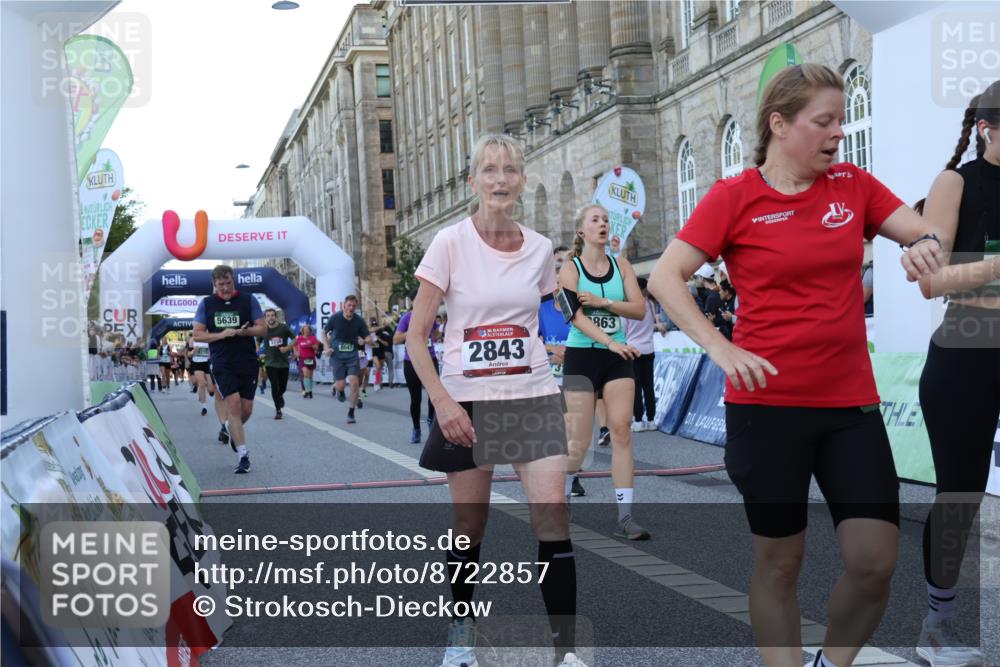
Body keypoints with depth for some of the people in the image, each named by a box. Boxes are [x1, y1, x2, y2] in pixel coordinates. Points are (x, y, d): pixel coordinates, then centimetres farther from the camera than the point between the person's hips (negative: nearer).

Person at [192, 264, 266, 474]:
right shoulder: (206, 304, 4)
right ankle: (243, 455, -11)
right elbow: (197, 335, 3)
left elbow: (262, 328, 2)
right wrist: (220, 334, -13)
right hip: (222, 364, -1)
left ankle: (231, 429, 40)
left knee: (246, 409, 5)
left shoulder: (248, 300, 2)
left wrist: (244, 331, -17)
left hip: (248, 362, 1)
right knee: (233, 405, -14)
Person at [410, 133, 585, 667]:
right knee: (469, 527, 8)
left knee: (552, 518, -8)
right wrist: (442, 401, -17)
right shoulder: (451, 243, -7)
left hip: (533, 397, 2)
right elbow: (416, 335, -8)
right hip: (466, 402, -2)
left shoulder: (539, 248, 3)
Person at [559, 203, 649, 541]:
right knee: (578, 440, -3)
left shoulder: (621, 266, 7)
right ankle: (560, 500, 21)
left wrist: (604, 302, -15)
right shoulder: (570, 269, -3)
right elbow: (576, 315, -16)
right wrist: (611, 342, -27)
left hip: (618, 359, 3)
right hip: (581, 357, -3)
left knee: (621, 431, -5)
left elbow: (639, 308, -1)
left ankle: (625, 517, -3)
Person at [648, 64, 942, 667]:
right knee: (780, 561, 7)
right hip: (767, 404, -3)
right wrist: (721, 348, -17)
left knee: (876, 562, 1)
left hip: (852, 403, 4)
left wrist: (926, 246, -19)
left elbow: (925, 233, 6)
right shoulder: (734, 197, -4)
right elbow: (664, 278, -7)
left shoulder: (854, 186, 7)